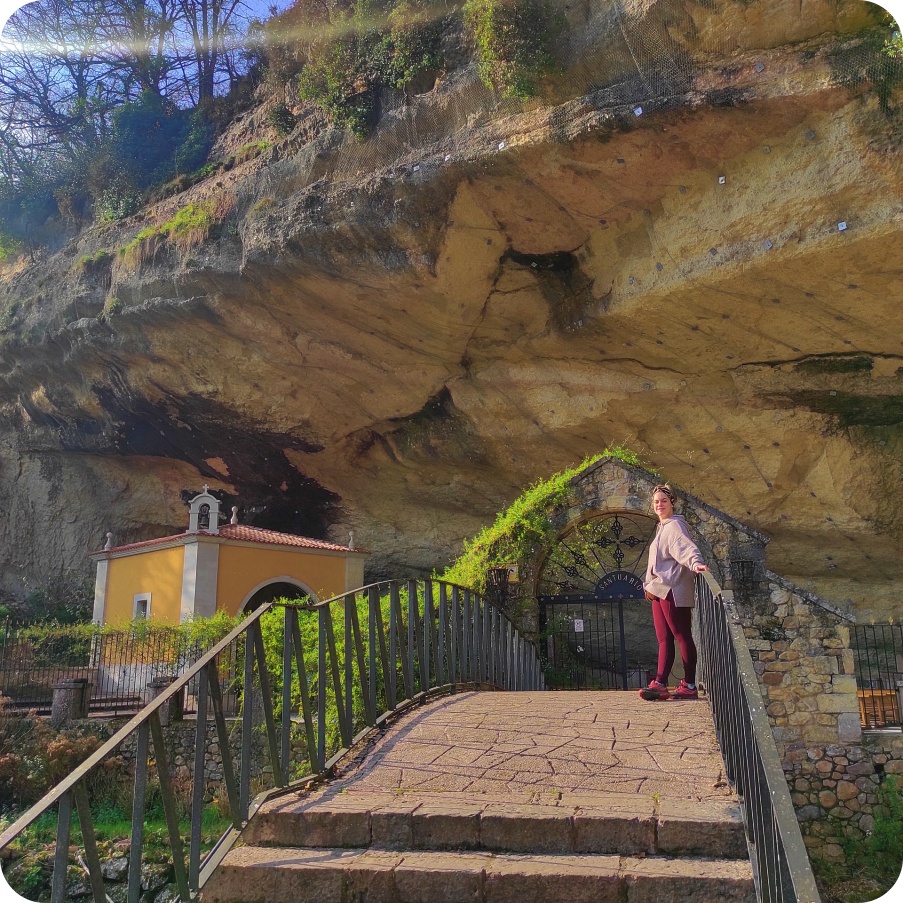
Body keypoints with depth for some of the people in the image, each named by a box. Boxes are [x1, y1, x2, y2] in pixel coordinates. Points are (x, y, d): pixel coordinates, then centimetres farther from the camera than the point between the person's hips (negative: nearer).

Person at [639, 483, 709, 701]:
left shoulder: (675, 525, -7)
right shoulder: (662, 528, 23)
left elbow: (685, 547, -26)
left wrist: (696, 562, -45)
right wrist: (650, 585, 24)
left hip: (673, 591, -10)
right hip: (660, 591, 10)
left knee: (682, 637, -6)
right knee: (664, 640, 6)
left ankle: (689, 686, -2)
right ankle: (659, 684, 6)